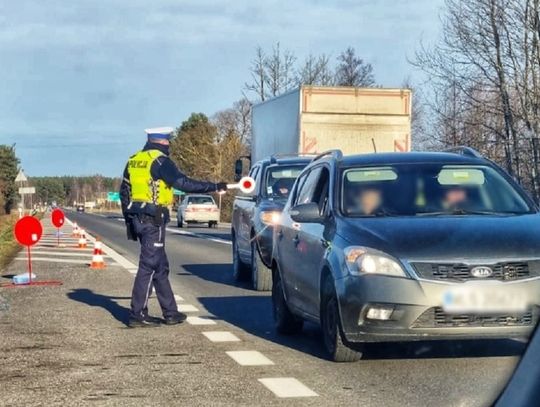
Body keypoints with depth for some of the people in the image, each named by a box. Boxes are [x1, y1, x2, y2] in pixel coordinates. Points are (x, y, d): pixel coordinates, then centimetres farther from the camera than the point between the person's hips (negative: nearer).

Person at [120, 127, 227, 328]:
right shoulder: (160, 161, -11)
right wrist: (214, 187, -14)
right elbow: (183, 183, -19)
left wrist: (129, 219, 25)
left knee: (160, 266, 14)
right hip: (153, 219, -9)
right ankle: (137, 315, -2)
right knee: (148, 266, -4)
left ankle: (171, 313, 18)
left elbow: (124, 192, 19)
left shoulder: (134, 160, 15)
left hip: (137, 218, 9)